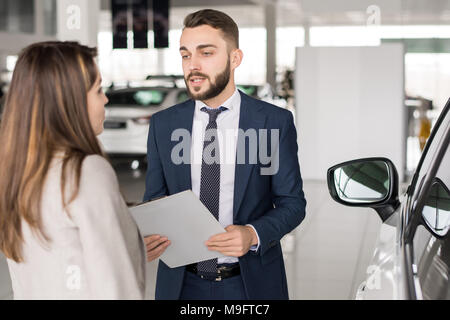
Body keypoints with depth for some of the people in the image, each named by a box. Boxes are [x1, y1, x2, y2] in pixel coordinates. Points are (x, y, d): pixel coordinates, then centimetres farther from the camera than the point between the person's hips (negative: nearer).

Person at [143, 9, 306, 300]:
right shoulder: (162, 125, 0)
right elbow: (155, 198, 4)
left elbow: (292, 202, -4)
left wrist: (253, 234, -22)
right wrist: (147, 236, -17)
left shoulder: (275, 122, -7)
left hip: (251, 283, -2)